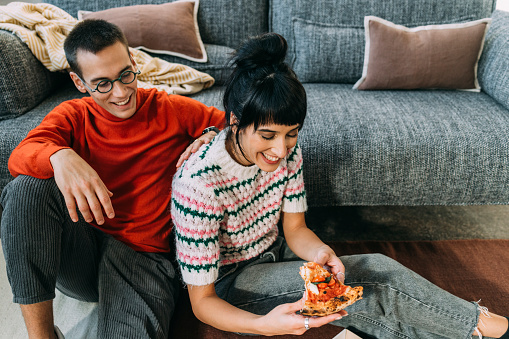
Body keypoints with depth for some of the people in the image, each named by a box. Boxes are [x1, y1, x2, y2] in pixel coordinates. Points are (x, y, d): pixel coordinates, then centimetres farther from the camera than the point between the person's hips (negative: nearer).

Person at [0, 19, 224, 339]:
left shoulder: (171, 110, 2)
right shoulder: (73, 115, 6)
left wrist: (213, 136, -14)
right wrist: (59, 155, -35)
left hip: (144, 255, -3)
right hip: (80, 250, 4)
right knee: (29, 187, -25)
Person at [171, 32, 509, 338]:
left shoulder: (287, 151, -15)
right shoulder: (198, 183, -33)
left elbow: (295, 228, -4)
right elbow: (202, 301, -25)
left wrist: (320, 252, -27)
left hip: (272, 254, 6)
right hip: (227, 282, -5)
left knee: (375, 267, -17)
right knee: (368, 288, -21)